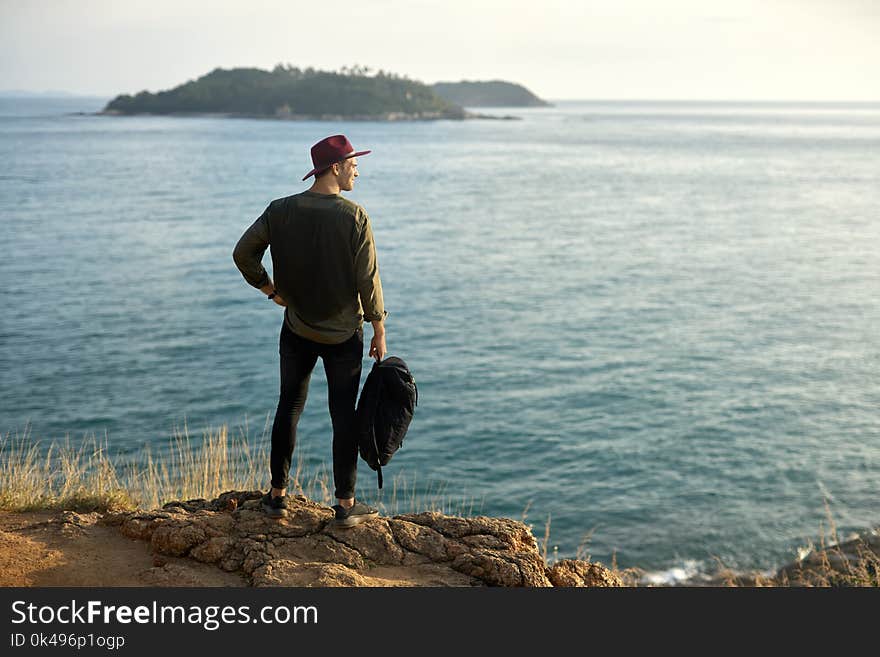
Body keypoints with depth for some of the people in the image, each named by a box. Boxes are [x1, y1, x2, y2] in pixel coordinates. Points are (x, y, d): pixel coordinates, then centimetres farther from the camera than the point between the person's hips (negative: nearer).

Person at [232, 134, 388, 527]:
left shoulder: (280, 211, -3)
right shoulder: (354, 216, -14)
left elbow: (243, 254, 0)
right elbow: (368, 279, -13)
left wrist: (269, 289, 14)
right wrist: (379, 331, -3)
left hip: (296, 330, 3)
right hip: (344, 333, -3)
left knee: (289, 408, 15)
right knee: (344, 416, 6)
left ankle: (278, 496, 21)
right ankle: (346, 505, 13)